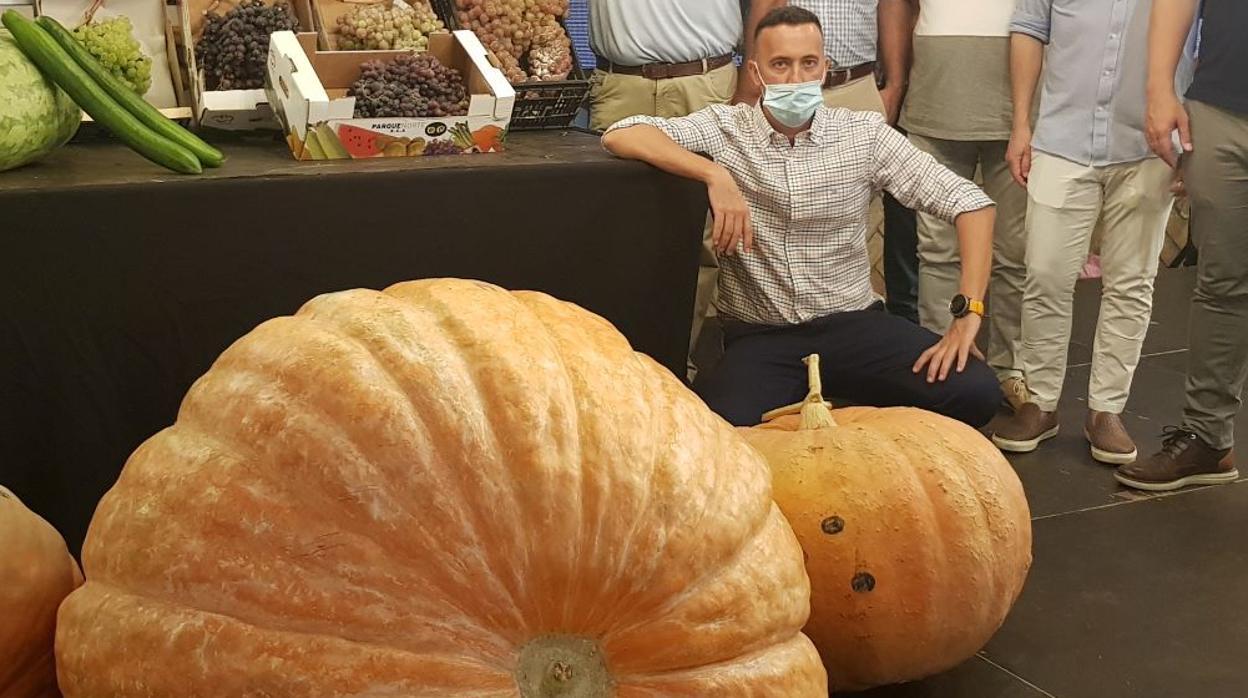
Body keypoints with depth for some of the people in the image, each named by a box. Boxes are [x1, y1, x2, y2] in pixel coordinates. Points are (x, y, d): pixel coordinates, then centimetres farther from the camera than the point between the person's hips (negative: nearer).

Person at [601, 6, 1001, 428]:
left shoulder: (865, 133, 0)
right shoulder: (723, 128, -1)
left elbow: (970, 202, 0)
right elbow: (620, 136, -13)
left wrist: (968, 314, -11)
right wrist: (715, 174, -24)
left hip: (852, 323, 2)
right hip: (757, 336, -2)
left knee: (976, 392, -21)